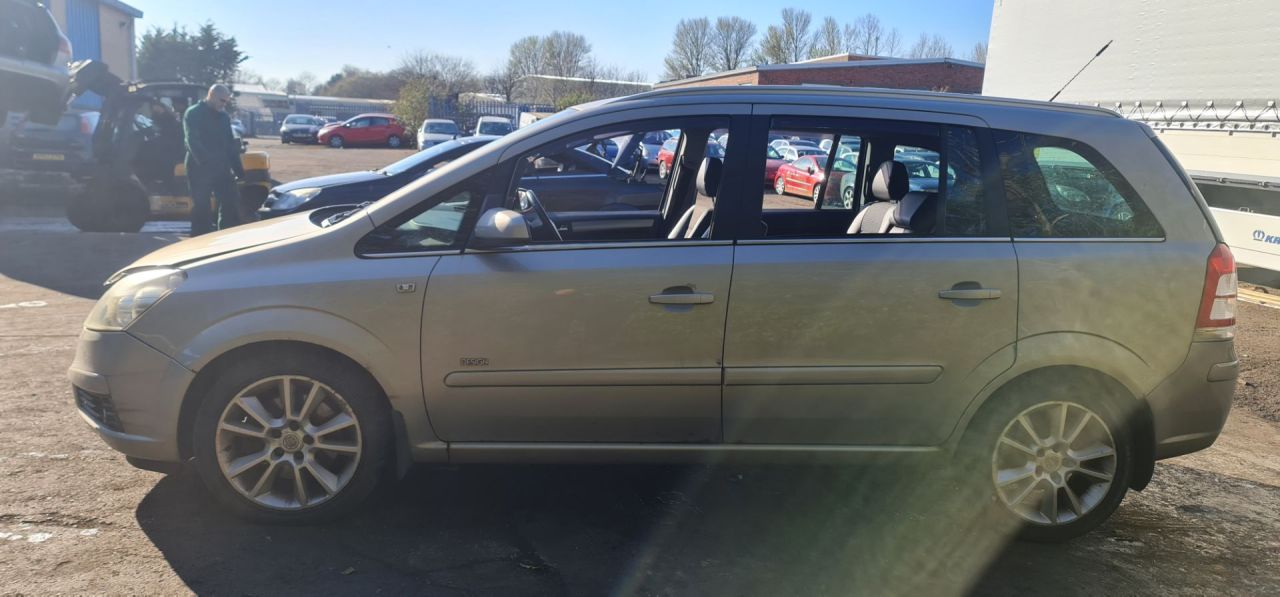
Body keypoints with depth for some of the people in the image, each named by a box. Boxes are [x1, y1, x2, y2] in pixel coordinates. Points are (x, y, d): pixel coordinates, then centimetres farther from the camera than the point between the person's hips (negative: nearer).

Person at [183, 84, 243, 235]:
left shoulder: (224, 116, 14)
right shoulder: (193, 114, -6)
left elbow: (230, 144, 18)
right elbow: (194, 143, -17)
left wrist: (238, 169, 11)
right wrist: (207, 163, -30)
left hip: (222, 168, 6)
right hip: (200, 169, -6)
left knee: (230, 203, 4)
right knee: (201, 207, 0)